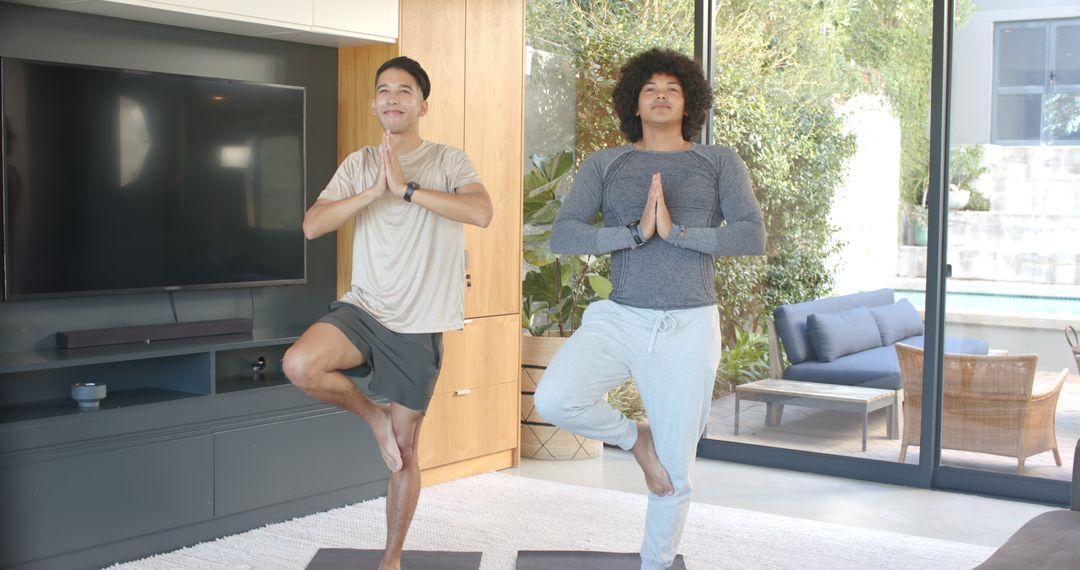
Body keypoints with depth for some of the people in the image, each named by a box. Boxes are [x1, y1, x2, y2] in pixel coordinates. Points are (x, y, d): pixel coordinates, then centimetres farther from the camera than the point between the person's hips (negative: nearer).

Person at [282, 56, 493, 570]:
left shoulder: (449, 161, -1)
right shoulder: (359, 164, 7)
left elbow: (481, 212, -22)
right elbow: (312, 225, -5)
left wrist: (406, 188, -22)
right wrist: (374, 191, -16)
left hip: (419, 325, -2)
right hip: (364, 309, 2)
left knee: (405, 448, 5)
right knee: (300, 365, -29)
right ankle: (372, 414, 2)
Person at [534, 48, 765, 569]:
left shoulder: (720, 162, 4)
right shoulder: (604, 165, 5)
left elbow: (753, 238, -8)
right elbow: (562, 237, -7)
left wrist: (674, 231, -19)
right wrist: (638, 232, -19)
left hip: (688, 328, -1)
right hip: (621, 318, 1)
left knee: (674, 474, 6)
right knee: (554, 400, -27)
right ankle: (636, 438, 4)